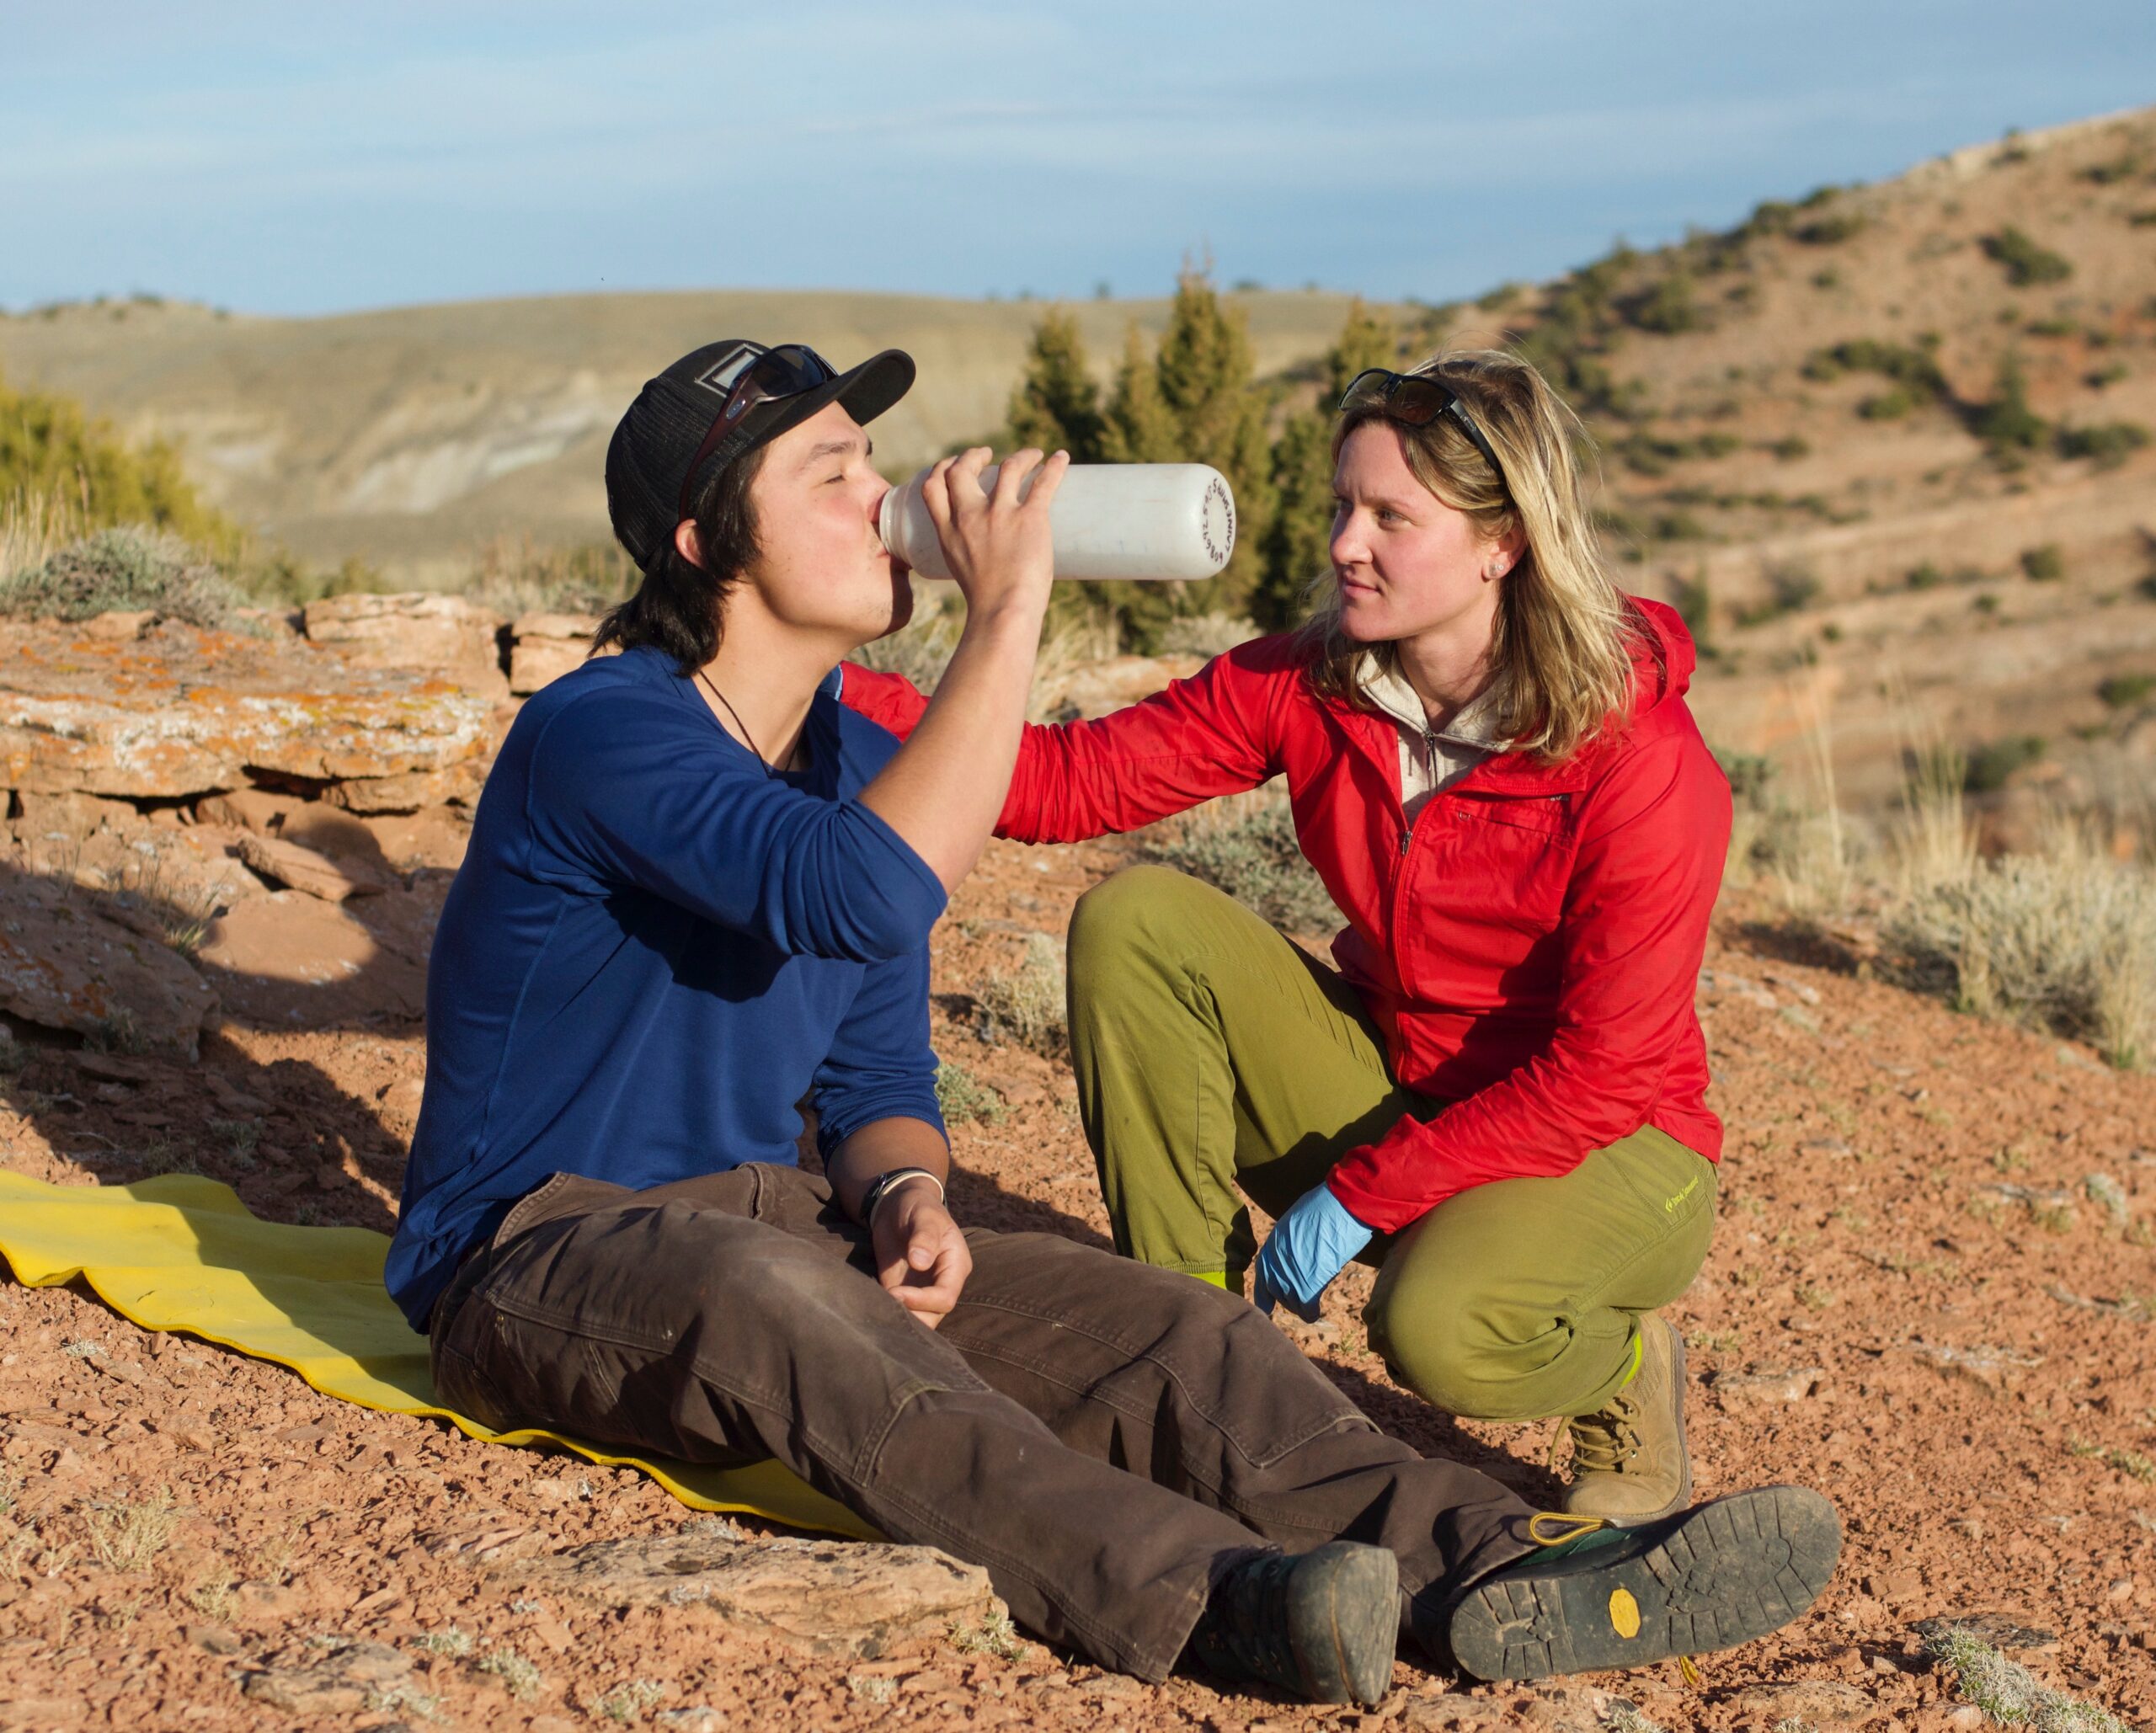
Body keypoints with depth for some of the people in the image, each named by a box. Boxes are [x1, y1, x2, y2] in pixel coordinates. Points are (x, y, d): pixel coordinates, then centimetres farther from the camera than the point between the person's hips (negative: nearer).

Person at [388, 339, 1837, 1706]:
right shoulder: (600, 733, -18)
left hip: (761, 1216, 7)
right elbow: (862, 897, -36)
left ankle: (1497, 1571, -33)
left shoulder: (860, 758, 9)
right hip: (543, 1254, -7)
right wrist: (1008, 615, -28)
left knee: (1148, 1323, -15)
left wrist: (905, 1198, -10)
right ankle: (1215, 1602, -57)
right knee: (766, 1292, -41)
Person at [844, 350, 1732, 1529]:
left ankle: (1624, 1369, 1)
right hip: (1385, 1083, 5)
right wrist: (843, 689, -26)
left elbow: (1605, 1072, -21)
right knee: (1134, 920, -16)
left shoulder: (1642, 762, -23)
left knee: (1439, 1326, -37)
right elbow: (1073, 779, -14)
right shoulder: (1308, 684, -8)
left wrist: (1362, 1191, -23)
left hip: (1606, 1151, -5)